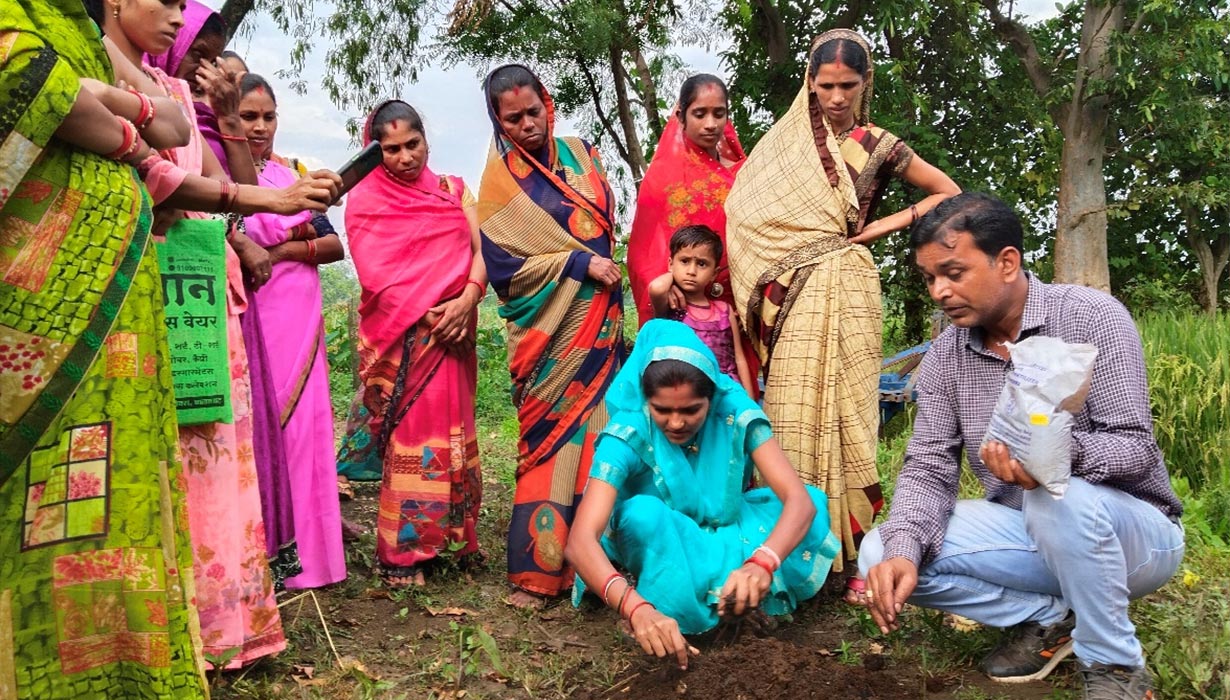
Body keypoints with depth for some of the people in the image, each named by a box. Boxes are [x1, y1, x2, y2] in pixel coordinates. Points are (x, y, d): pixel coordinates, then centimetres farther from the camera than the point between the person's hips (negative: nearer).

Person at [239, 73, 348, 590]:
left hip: (300, 318, 5)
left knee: (301, 425, 4)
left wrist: (285, 249, -6)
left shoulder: (290, 175, 17)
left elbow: (334, 245, 9)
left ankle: (300, 552, 12)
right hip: (251, 317, -5)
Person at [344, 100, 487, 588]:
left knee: (450, 433, 6)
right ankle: (401, 554, 4)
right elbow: (376, 275, -7)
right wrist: (427, 314, -15)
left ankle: (450, 536, 18)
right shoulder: (366, 200, 4)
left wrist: (466, 299, -16)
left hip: (452, 335, 3)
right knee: (409, 439, -4)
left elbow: (481, 251, 1)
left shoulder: (453, 191, 13)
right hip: (400, 340, -3)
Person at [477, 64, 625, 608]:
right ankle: (538, 569, 5)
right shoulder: (501, 178, -3)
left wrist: (608, 267, 9)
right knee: (552, 436, -5)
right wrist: (579, 264, -14)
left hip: (599, 320, 5)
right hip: (549, 328, -5)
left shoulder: (580, 153, 12)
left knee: (600, 430, 4)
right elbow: (502, 264, -9)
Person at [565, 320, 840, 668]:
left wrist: (761, 563, -50)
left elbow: (800, 499, -29)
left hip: (728, 535, 3)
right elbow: (580, 539, -37)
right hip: (662, 547, -3)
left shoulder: (735, 413, -22)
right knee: (643, 513, -36)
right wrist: (636, 608, -55)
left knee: (815, 498, -19)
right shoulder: (628, 434, -27)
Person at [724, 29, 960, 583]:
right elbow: (747, 212, 12)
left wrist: (886, 225, 2)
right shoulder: (784, 141, 12)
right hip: (790, 293, 2)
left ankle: (854, 549, 6)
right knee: (791, 413, -1)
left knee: (843, 409, -3)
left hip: (843, 286, -2)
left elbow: (949, 194, 13)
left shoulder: (875, 146, 7)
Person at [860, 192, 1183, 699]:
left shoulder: (1091, 318, -17)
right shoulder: (944, 355, -4)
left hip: (1131, 531, -4)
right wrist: (903, 549, -28)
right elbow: (929, 465, -8)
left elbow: (1136, 447, -22)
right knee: (880, 554, -16)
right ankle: (1048, 617, 2)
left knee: (1058, 497, -39)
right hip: (1029, 533, 5)